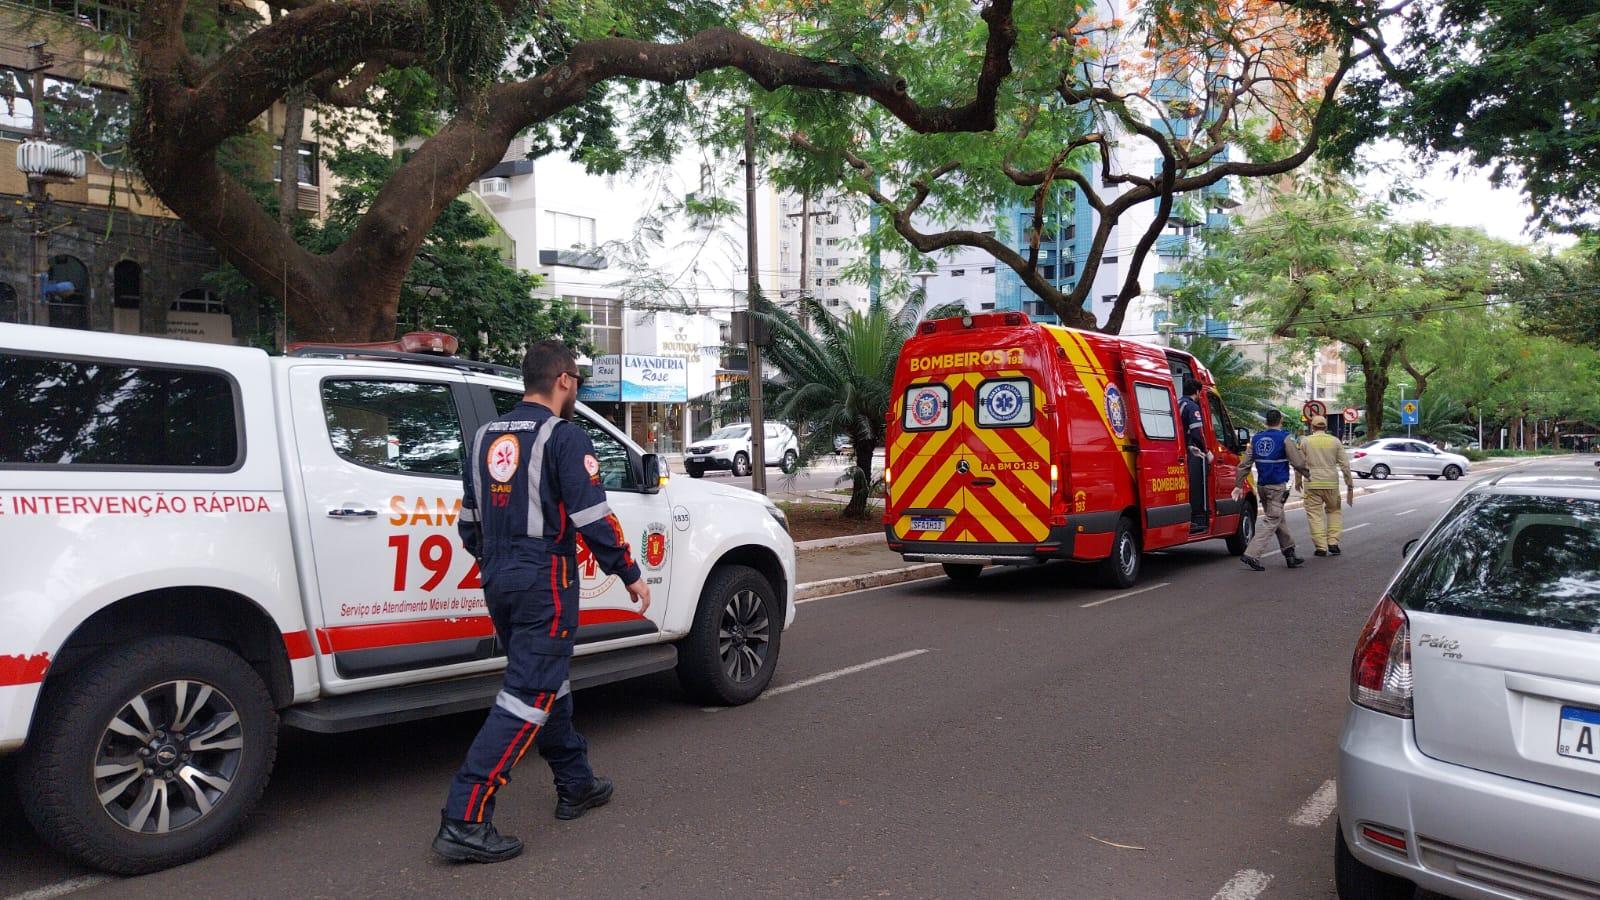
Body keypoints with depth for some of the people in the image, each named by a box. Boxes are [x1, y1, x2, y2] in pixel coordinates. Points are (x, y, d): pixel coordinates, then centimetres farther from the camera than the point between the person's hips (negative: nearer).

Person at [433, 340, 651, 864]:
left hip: (497, 581, 9)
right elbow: (592, 518, -14)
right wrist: (630, 575, -5)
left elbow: (469, 520, 18)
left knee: (548, 681, 19)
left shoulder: (486, 437, 13)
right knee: (529, 695, -5)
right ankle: (464, 820, -7)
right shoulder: (564, 437, -11)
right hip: (545, 581, -8)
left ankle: (576, 786, 32)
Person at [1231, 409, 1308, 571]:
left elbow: (1244, 464, 7)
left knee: (1279, 520, 16)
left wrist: (1239, 485, 11)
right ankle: (1252, 554, -16)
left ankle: (1290, 554, 23)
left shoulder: (1256, 439, 8)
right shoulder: (1284, 438, -8)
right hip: (1277, 487, -6)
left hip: (1261, 486, 6)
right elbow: (1298, 463, -11)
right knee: (1272, 521, -5)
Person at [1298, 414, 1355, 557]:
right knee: (1334, 511, 19)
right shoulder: (1335, 441, 3)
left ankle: (1321, 547, -1)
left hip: (1312, 484, -2)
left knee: (1315, 514, 3)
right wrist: (1350, 484, 7)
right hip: (1331, 484, 2)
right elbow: (1344, 465, 2)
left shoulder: (1306, 441, 1)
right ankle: (1333, 542, 9)